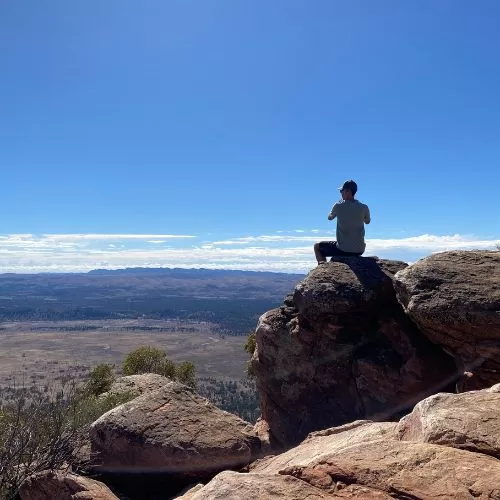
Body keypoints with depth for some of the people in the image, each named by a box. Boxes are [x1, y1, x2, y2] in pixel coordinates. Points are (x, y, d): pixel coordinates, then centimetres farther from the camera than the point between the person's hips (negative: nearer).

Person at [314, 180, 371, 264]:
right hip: (359, 250, 4)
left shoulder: (338, 206, -10)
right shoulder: (364, 208, -4)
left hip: (343, 249, -4)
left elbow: (330, 218, 12)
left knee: (317, 246, 17)